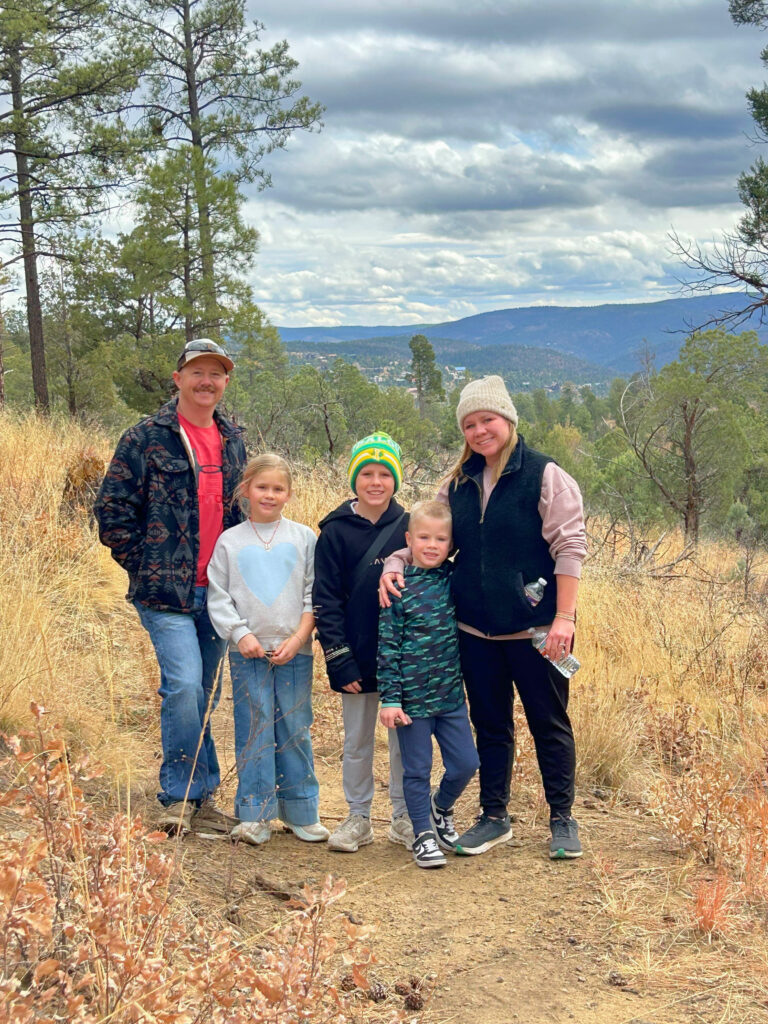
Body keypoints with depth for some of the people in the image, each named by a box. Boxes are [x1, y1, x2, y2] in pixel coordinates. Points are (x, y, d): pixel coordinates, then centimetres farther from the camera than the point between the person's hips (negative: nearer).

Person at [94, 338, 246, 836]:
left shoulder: (233, 441, 12)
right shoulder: (146, 438, -5)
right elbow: (113, 510, -5)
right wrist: (146, 566, -5)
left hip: (218, 591, 6)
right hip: (167, 591, -5)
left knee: (205, 694, 11)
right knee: (184, 685, -18)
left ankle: (196, 799, 21)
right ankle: (183, 796, -4)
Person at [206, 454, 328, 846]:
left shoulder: (303, 538, 6)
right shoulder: (229, 542, 6)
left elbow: (314, 595, 3)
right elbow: (218, 598, 4)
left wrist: (298, 638, -8)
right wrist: (241, 634, -10)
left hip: (294, 652, 0)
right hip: (248, 653, 0)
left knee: (295, 732, 5)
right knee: (253, 733, 0)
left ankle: (301, 813, 16)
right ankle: (254, 815, 7)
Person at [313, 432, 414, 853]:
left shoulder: (409, 527, 2)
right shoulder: (335, 532, -2)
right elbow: (325, 601, -3)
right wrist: (339, 659, -10)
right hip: (357, 656, -1)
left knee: (405, 739, 8)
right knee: (357, 742, 9)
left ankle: (404, 818, 21)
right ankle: (358, 818, 23)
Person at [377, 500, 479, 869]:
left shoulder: (455, 578, 1)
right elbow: (387, 645, -8)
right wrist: (390, 698, -11)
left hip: (451, 694, 4)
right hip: (412, 697, -4)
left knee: (465, 763, 8)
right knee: (417, 769, 6)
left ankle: (440, 809, 35)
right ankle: (423, 835, 22)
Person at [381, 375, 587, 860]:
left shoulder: (545, 476, -8)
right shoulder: (459, 483, 9)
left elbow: (570, 547, -11)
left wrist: (564, 616, -17)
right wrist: (395, 562, -6)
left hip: (534, 628, -5)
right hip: (476, 630, 5)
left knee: (549, 725, 7)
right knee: (491, 726, 15)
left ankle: (563, 819, 20)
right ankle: (495, 818, 27)